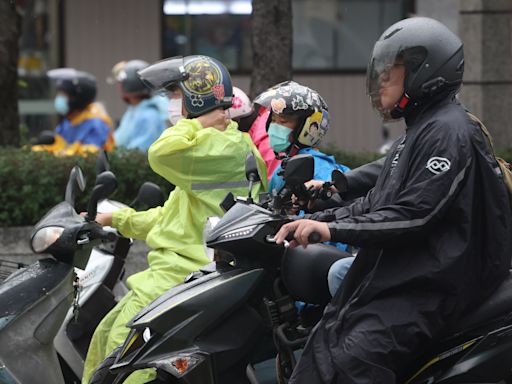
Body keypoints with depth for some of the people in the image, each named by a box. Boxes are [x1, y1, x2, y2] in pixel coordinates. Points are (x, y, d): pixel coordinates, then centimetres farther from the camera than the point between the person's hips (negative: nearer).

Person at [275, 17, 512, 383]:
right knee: (320, 353, 2)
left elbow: (415, 214, -21)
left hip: (425, 284, -11)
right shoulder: (416, 132, 23)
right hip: (390, 278, 11)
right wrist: (313, 220, 10)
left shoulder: (448, 132, -12)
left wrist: (334, 229, -21)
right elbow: (378, 203, 23)